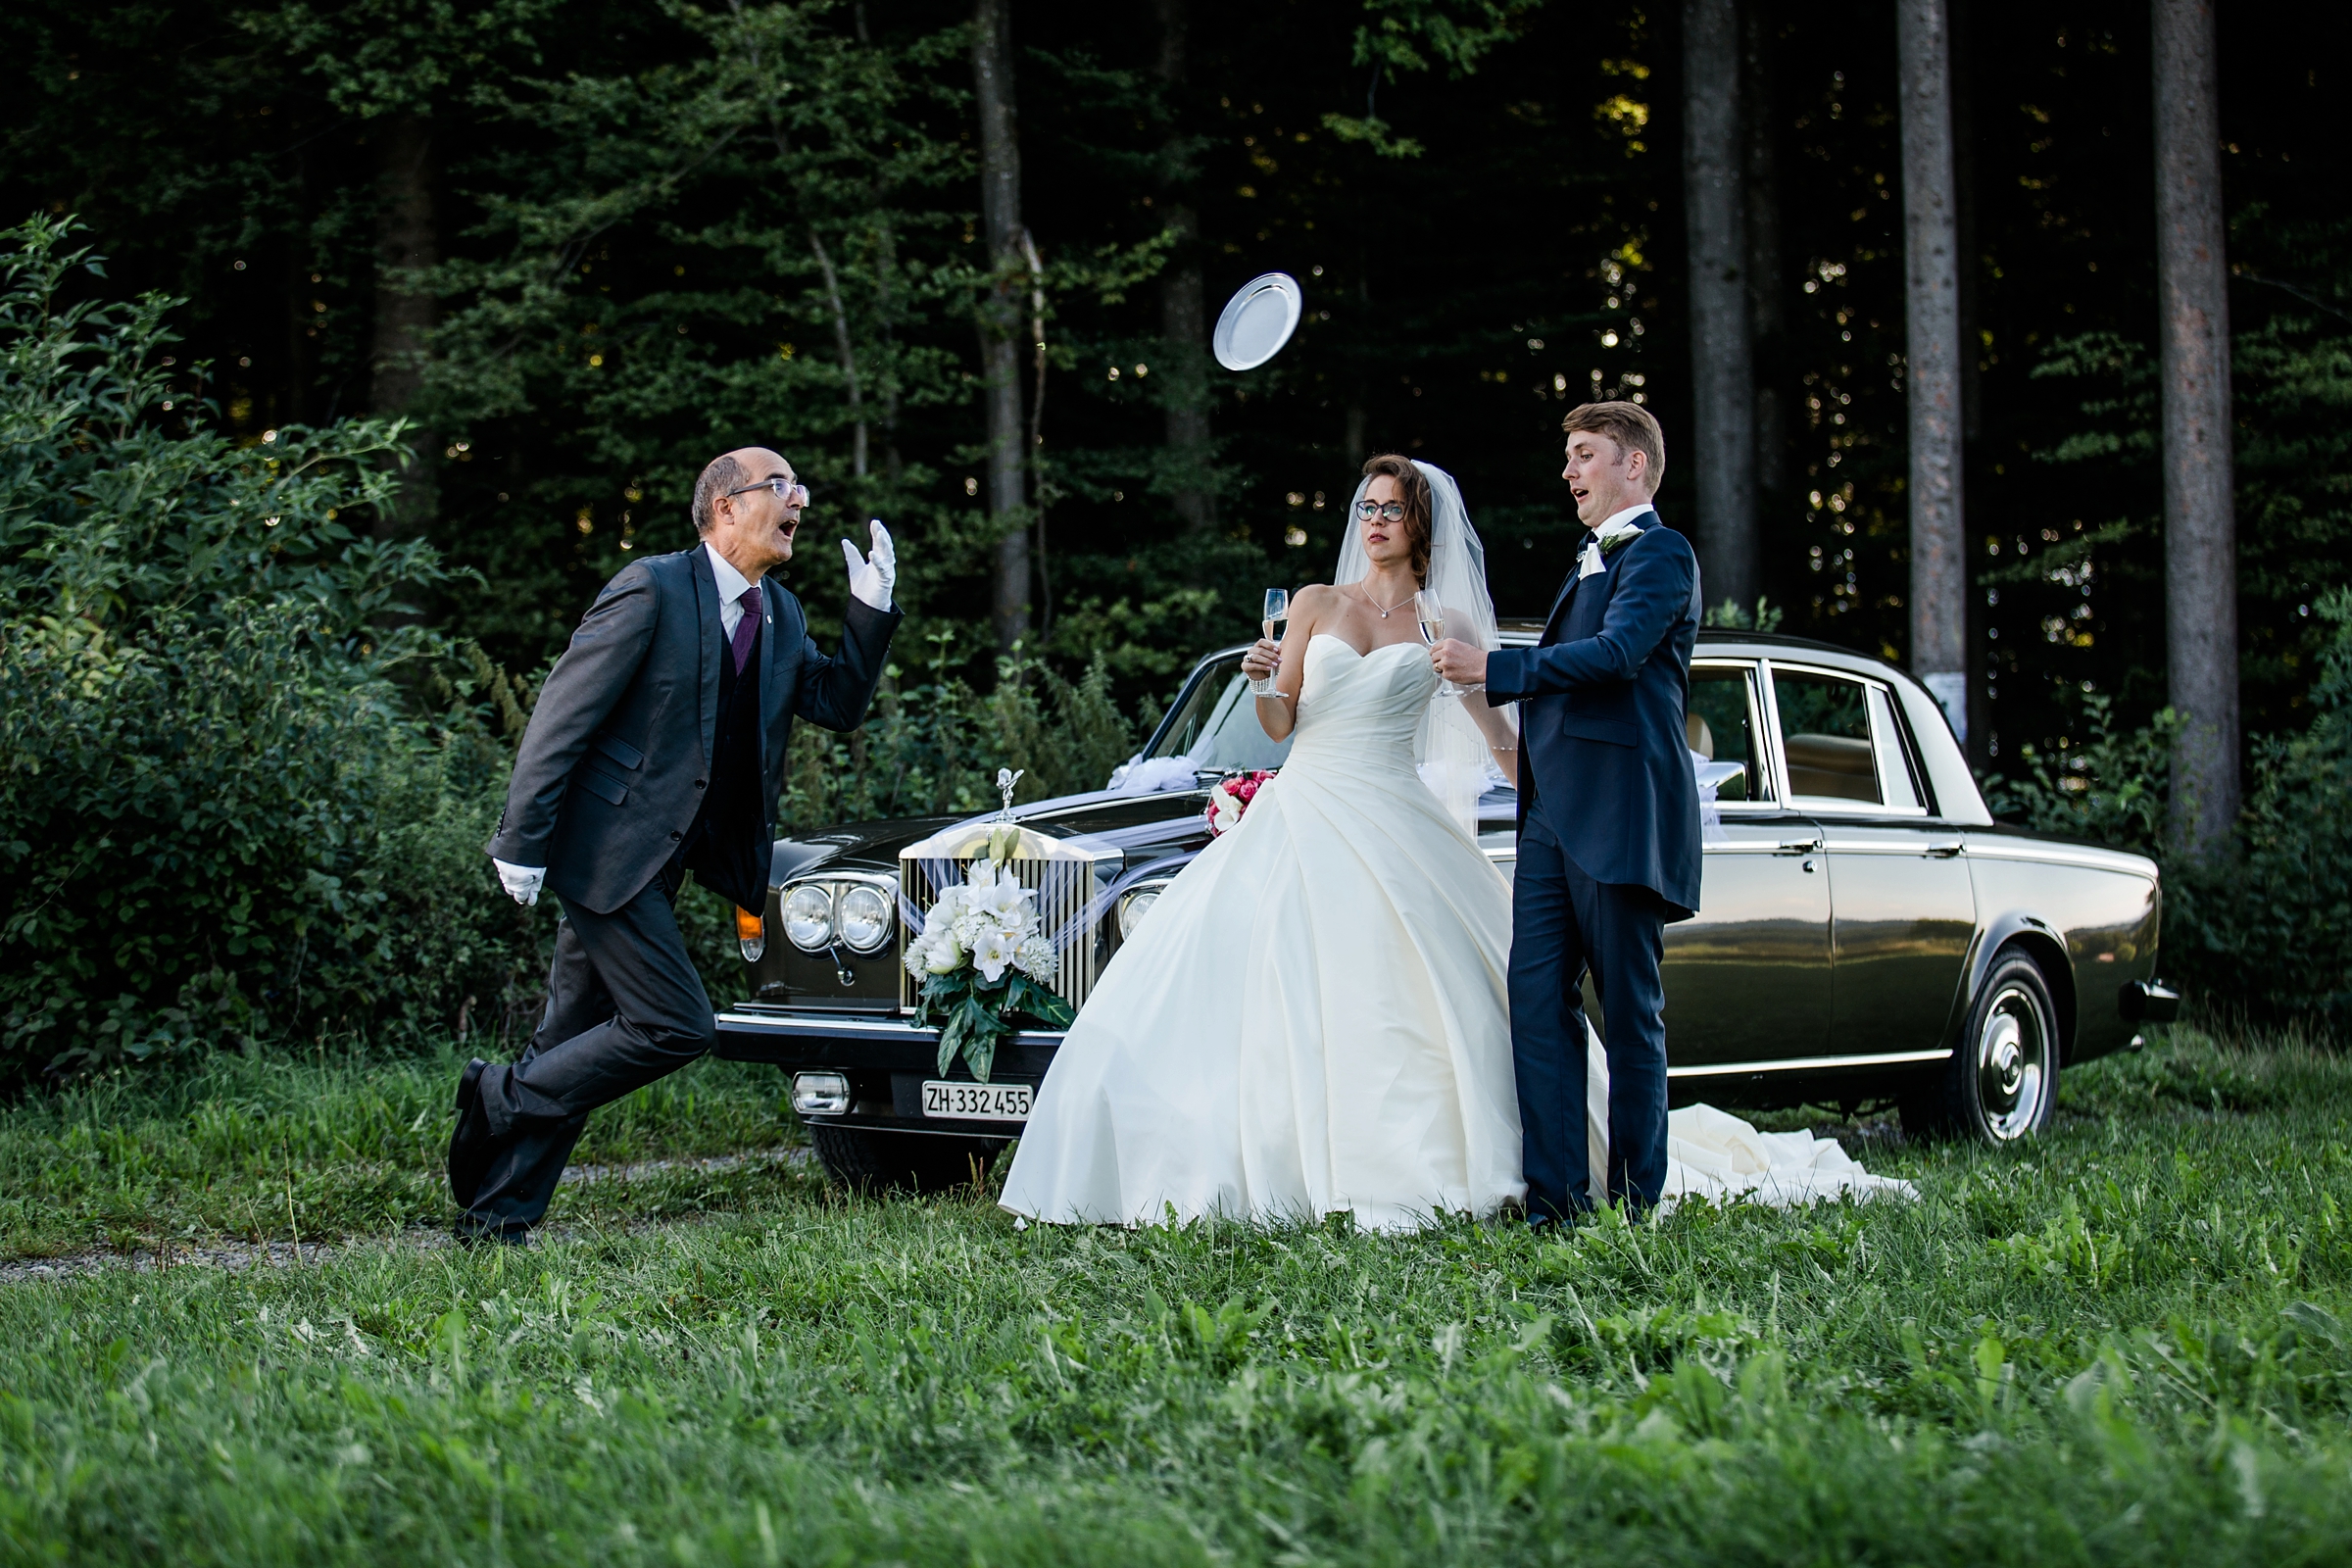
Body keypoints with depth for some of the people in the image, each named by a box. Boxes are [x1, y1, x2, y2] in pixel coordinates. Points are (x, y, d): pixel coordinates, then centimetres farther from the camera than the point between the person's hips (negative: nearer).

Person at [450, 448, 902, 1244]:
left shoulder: (779, 613, 12)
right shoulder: (652, 589, -13)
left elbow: (837, 705, 11)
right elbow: (563, 714, -14)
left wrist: (871, 609, -2)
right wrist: (523, 842, -17)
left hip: (657, 864, 8)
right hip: (608, 851, -8)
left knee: (574, 1043, 9)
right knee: (674, 1026, -12)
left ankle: (495, 1216, 14)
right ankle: (502, 1099, 0)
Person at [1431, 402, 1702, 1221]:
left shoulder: (1660, 553, -4)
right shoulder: (1592, 563, 25)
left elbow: (1617, 653, -19)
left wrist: (1492, 668, -22)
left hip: (1619, 815, -8)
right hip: (1552, 815, 8)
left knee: (1629, 1011, -2)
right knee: (1538, 999, -1)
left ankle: (1634, 1205, 4)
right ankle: (1554, 1196, -2)